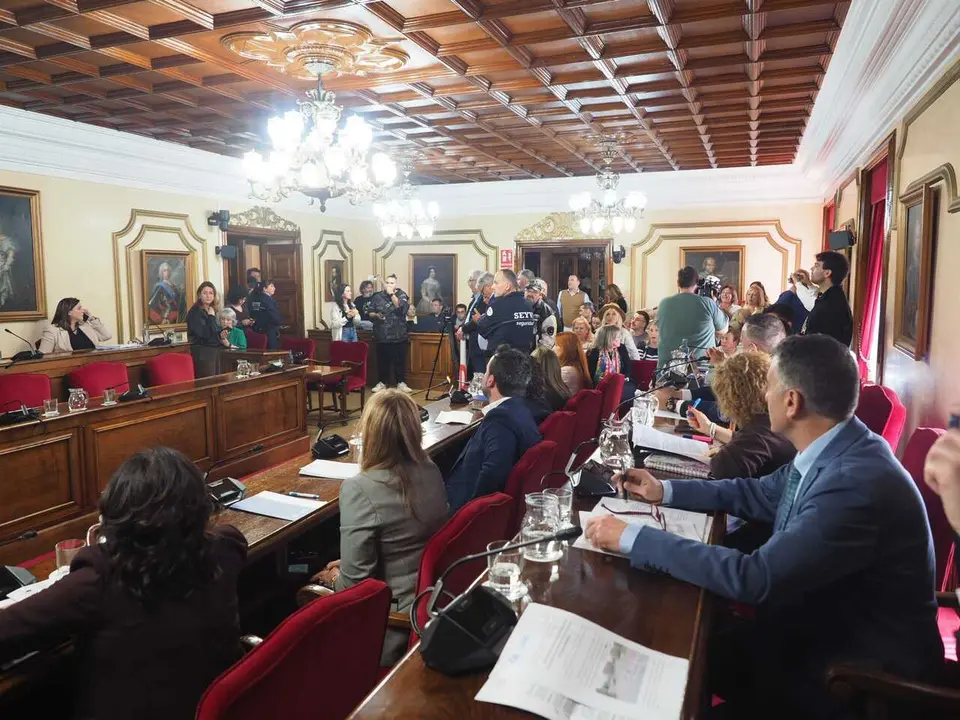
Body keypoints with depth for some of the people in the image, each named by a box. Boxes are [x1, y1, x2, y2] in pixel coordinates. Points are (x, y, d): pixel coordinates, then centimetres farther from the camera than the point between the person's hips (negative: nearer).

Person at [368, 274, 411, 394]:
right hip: (381, 335, 2)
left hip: (398, 335, -1)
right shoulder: (377, 296, 7)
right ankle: (382, 382, 19)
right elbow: (370, 313, 10)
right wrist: (376, 315, -11)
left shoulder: (401, 295, 3)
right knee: (382, 360, 6)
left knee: (399, 360, 2)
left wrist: (391, 294, -15)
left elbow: (402, 308, -17)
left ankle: (401, 383, 12)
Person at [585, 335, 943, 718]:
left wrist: (632, 538, -29)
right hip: (825, 618, 7)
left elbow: (752, 578, -34)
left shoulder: (856, 482, -33)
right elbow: (757, 494, 11)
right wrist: (664, 490, 6)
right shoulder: (832, 451, -5)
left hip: (868, 664, -7)